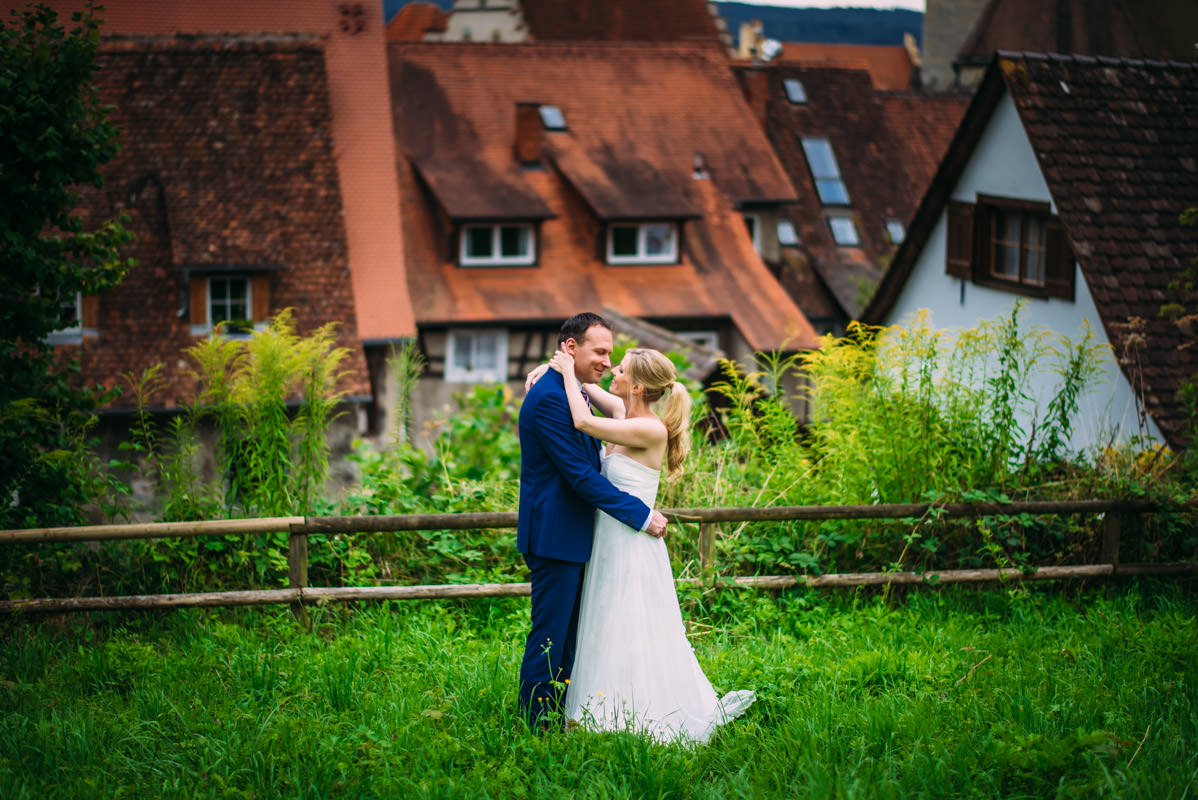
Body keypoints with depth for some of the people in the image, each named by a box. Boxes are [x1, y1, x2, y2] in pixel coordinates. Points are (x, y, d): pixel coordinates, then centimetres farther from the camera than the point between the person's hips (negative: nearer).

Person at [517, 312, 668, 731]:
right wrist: (642, 515, -19)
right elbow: (582, 475, -23)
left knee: (568, 635, 15)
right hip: (555, 537, -10)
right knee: (549, 636, -2)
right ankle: (535, 726, 6)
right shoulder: (549, 399, -20)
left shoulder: (571, 393, 13)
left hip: (571, 537, 10)